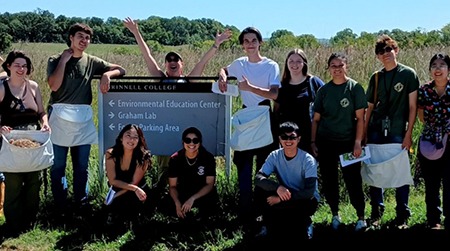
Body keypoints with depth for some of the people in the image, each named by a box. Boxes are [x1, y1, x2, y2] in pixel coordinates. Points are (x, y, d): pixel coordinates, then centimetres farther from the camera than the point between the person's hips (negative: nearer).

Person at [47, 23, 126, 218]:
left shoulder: (91, 62, 9)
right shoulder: (55, 60, 3)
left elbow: (120, 70, 11)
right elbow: (54, 85, -12)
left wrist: (107, 74, -10)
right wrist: (64, 60, -8)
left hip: (83, 117, 2)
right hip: (60, 115, -2)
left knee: (81, 164, 8)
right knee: (57, 165, 0)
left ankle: (81, 203, 19)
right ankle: (60, 207, 9)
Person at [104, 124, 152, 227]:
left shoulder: (143, 157, -20)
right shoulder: (111, 154, -15)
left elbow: (134, 182, -17)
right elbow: (112, 181, -15)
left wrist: (115, 198, -23)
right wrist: (134, 189, -28)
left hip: (137, 191, -1)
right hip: (119, 191, 1)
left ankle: (132, 218, 4)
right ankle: (115, 214, 7)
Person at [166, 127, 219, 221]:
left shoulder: (208, 157, -13)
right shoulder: (175, 159, -9)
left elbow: (210, 184, -14)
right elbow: (172, 186, -5)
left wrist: (192, 199, -28)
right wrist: (177, 203, -25)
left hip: (204, 195, -1)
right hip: (183, 195, 2)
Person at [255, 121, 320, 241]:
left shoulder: (308, 160, -20)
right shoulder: (275, 156, -10)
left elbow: (309, 192, -28)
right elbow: (258, 178, -21)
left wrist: (280, 199, -32)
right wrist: (278, 187, -40)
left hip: (307, 200, -4)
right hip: (284, 196, 4)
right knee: (259, 191, -23)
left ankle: (305, 224, -1)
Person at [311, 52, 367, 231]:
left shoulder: (355, 88, -3)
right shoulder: (324, 90, 5)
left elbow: (360, 118, -5)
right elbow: (316, 119, 8)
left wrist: (358, 142, -12)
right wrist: (313, 142, 2)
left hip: (348, 142, -3)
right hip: (325, 143, 3)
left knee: (353, 180, -2)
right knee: (329, 181, 9)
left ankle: (361, 217, 13)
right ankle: (335, 215, 24)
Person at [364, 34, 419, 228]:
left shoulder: (408, 74, -1)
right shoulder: (376, 77, 9)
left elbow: (412, 106, -3)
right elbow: (370, 107, 12)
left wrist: (408, 134, -9)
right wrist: (364, 133, 7)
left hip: (398, 132, -3)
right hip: (376, 131, 3)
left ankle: (402, 216, 14)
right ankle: (376, 213, 19)